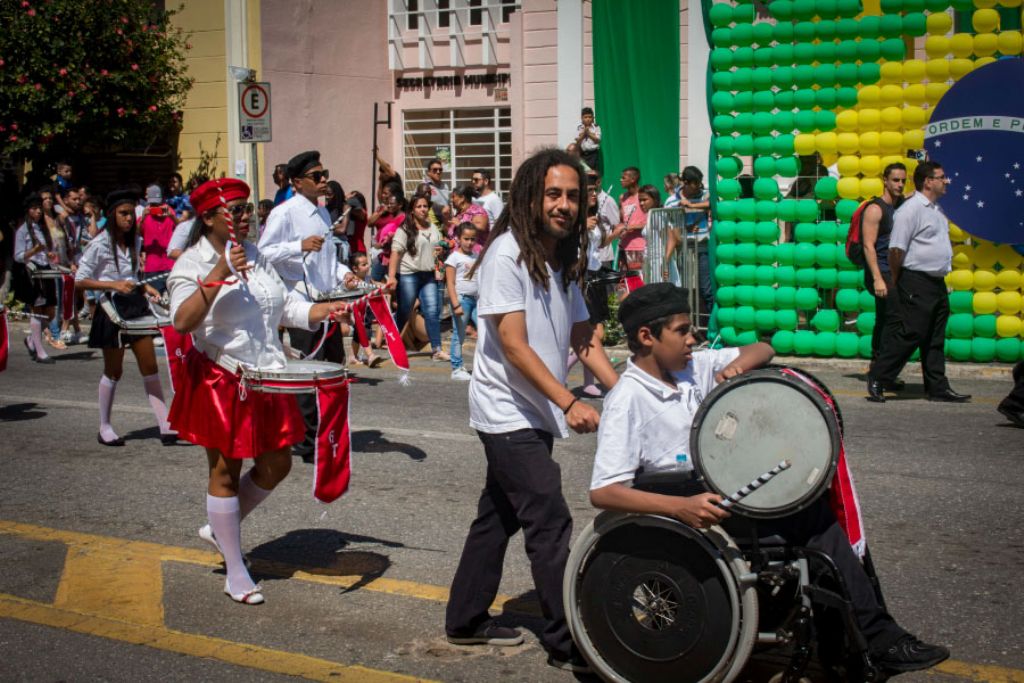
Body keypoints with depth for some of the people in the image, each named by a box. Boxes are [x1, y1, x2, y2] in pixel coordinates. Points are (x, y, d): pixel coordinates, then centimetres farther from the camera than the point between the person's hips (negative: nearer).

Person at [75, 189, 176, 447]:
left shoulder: (135, 241, 8)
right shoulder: (99, 245, -9)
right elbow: (80, 280, -9)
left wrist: (146, 288, 3)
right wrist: (113, 285, -20)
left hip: (136, 305, 5)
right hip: (112, 308, -5)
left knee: (150, 367, 0)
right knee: (113, 370, 5)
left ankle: (165, 426, -1)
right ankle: (105, 427, 21)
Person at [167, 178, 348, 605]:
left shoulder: (255, 257, 12)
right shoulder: (192, 263, -11)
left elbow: (288, 308, 15)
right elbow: (182, 321, -27)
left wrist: (331, 310, 0)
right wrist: (220, 274, -31)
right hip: (220, 381, -7)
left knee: (276, 464, 11)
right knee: (226, 472, 3)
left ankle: (220, 529, 34)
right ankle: (236, 574, 15)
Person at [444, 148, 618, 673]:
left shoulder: (563, 260, 10)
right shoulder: (507, 254, -16)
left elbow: (582, 338, 10)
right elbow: (514, 344, -21)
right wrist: (569, 403, -25)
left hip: (534, 414, 9)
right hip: (508, 412, -9)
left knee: (500, 516, 16)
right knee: (550, 522, -9)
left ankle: (466, 620, 29)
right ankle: (567, 643, -1)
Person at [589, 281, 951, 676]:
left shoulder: (692, 366, 4)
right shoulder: (627, 401, -18)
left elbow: (761, 351, 11)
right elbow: (602, 493, -25)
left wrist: (736, 366, -13)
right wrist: (681, 507, -36)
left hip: (721, 493, 7)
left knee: (817, 513, -8)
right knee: (813, 516, -16)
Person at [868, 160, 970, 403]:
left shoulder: (935, 209, 17)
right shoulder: (911, 209, -13)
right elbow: (896, 249, -17)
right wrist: (896, 281, -12)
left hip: (937, 283, 9)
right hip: (917, 282, -9)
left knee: (935, 339, 11)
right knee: (908, 334, -9)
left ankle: (938, 387, 16)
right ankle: (877, 380, -2)